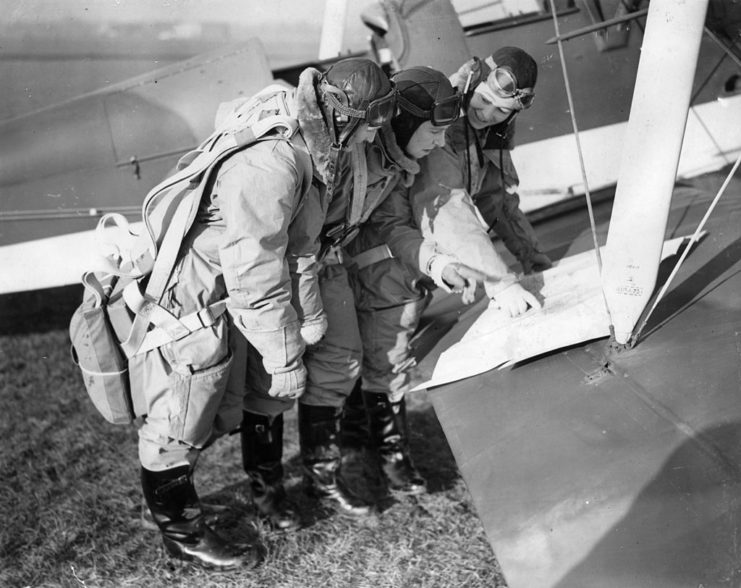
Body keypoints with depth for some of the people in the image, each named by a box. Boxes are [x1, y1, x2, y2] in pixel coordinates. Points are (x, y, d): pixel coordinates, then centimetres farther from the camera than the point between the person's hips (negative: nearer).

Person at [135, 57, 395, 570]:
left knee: (216, 414, 23)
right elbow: (255, 280, -29)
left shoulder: (307, 148, 1)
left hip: (217, 304, 10)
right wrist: (285, 360, -19)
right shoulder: (269, 167, -32)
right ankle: (182, 532, 30)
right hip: (181, 304, -10)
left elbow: (298, 245, 10)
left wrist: (309, 319, 15)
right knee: (178, 428, 10)